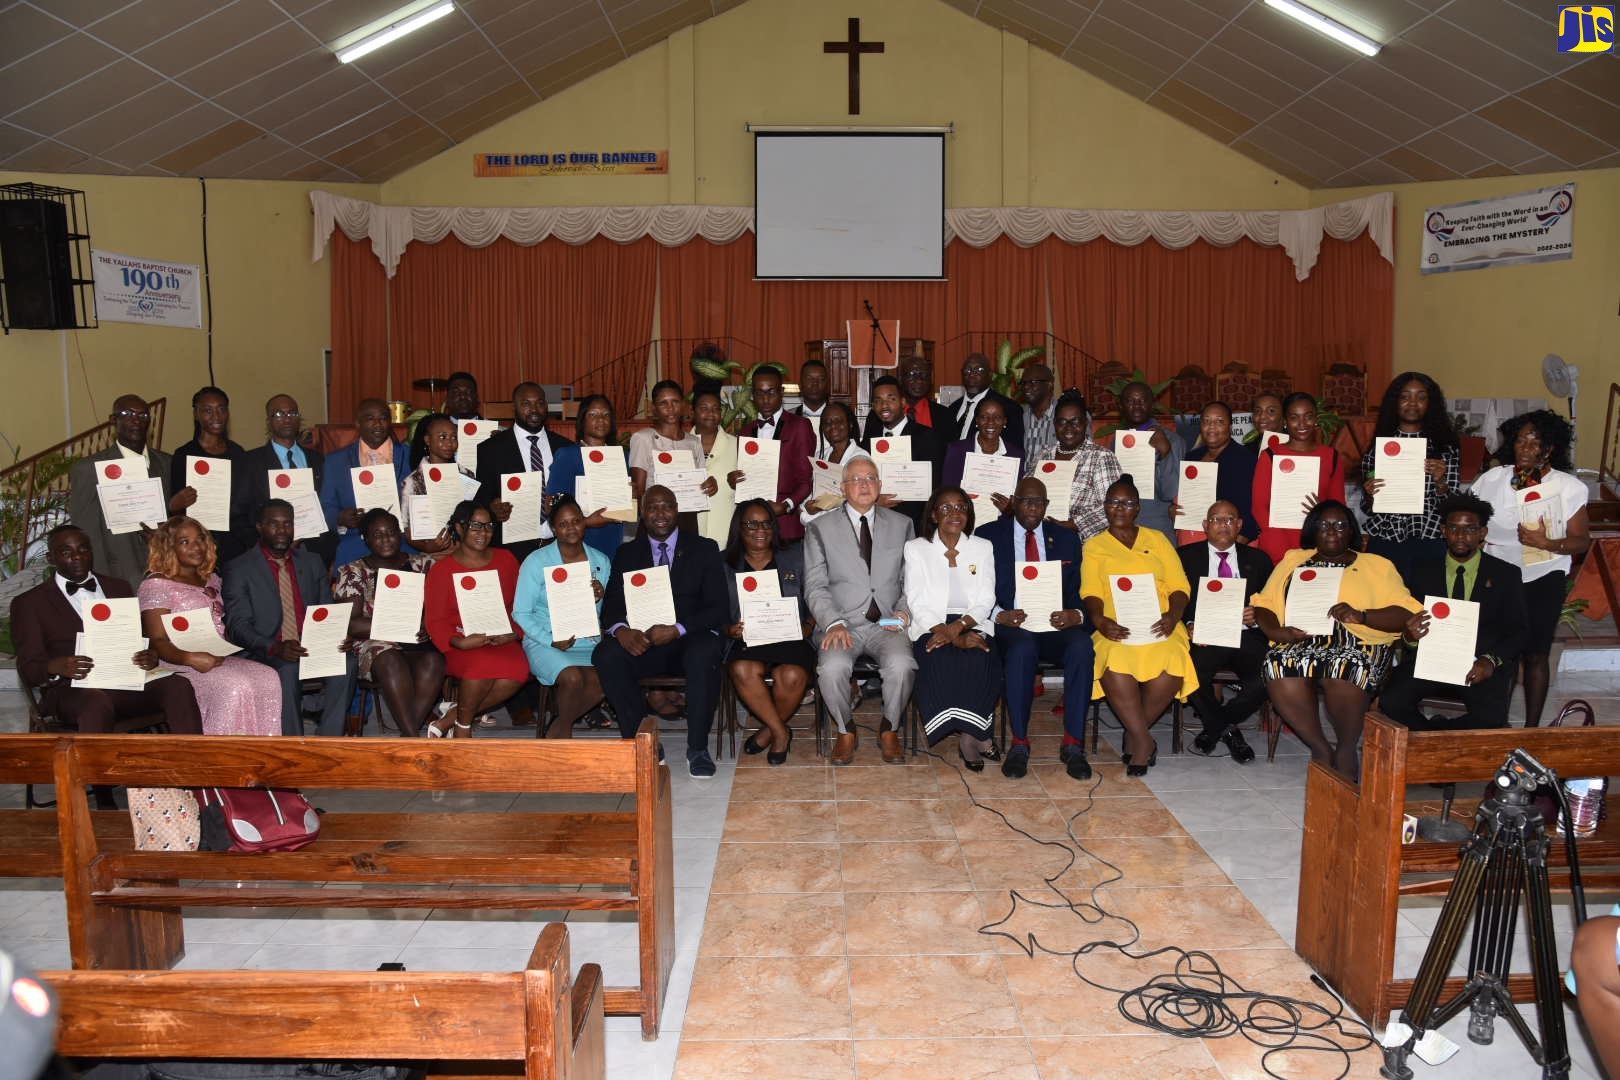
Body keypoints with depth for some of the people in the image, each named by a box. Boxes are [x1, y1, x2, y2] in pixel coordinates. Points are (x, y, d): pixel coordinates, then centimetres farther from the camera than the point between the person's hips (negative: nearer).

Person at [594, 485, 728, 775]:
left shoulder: (703, 549, 7)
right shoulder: (627, 554, 14)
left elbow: (717, 608, -2)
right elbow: (611, 605, 6)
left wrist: (677, 630, -19)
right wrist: (621, 630, -19)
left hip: (691, 639, -2)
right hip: (642, 642, 2)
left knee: (703, 654, -36)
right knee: (606, 654, -27)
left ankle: (697, 748, -23)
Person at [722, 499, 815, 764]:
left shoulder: (795, 558, 17)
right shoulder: (725, 565, 14)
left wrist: (808, 625, -7)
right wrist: (729, 630, -12)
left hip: (790, 639, 0)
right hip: (747, 641, 0)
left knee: (792, 675, -32)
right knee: (742, 671, -34)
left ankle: (770, 729, -1)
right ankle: (781, 732, -12)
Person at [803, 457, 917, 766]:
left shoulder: (902, 525, 15)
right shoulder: (821, 528, 8)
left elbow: (910, 580, 14)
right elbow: (815, 587, 1)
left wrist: (904, 611, -5)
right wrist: (834, 623, -15)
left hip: (887, 625, 1)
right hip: (842, 625, -1)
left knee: (901, 665, -30)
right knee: (832, 668, -32)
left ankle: (889, 731, -3)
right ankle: (845, 731, -3)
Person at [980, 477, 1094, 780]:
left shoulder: (1066, 538, 16)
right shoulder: (989, 535, 9)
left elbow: (1079, 590, 11)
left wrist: (1076, 614, -12)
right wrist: (999, 615, -17)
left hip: (1056, 624, 2)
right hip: (1010, 626, -2)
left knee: (1082, 646, -31)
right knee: (1022, 649, -37)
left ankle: (1073, 744, -23)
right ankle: (1019, 744, -23)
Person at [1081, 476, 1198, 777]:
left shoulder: (1156, 539, 20)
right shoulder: (1093, 546, 17)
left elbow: (1178, 585, 10)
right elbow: (1091, 592, 2)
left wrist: (1173, 614, -11)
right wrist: (1099, 620, -19)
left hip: (1158, 625, 1)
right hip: (1117, 628, -1)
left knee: (1172, 663, -33)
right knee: (1115, 664, -36)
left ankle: (1133, 735, -13)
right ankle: (1144, 740, -22)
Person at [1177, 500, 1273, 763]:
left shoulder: (1258, 559, 17)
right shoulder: (1185, 556, 12)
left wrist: (1257, 617, -10)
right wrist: (1187, 626, -15)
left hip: (1246, 636, 2)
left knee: (1268, 676, -29)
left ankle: (1215, 727, 1)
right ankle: (1228, 730, 0)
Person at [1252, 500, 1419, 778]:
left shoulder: (1378, 565, 17)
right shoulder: (1293, 560, 24)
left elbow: (1405, 615, 3)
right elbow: (1264, 606, 13)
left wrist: (1360, 616, -15)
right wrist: (1276, 632, -8)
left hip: (1358, 644, -1)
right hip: (1301, 641, 2)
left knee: (1345, 669, -36)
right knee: (1279, 664, -32)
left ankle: (1346, 750, -11)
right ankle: (1320, 747, -13)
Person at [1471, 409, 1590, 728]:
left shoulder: (1568, 486, -5)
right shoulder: (1493, 479, 0)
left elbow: (1582, 542, -5)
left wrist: (1546, 543, -21)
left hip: (1543, 581, -1)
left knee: (1535, 655, 6)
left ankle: (1532, 726, 18)